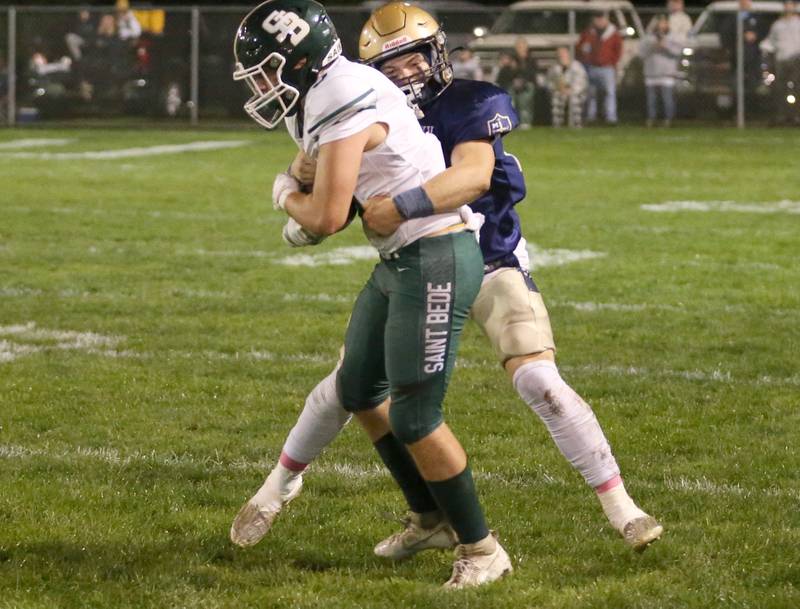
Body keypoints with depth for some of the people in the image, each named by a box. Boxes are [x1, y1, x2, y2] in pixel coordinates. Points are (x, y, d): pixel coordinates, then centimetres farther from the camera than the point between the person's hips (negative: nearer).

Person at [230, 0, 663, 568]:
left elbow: (473, 176, -36)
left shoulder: (471, 105, -18)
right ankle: (280, 485, 28)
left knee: (539, 381, -19)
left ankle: (621, 508, -11)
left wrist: (402, 206, -48)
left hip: (490, 262, -4)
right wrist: (305, 173, -29)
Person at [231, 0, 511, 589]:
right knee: (358, 390, 20)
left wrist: (286, 196, -1)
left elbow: (328, 216, -20)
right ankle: (433, 517, 31)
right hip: (398, 261, 11)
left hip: (436, 260, -11)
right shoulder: (321, 100, 9)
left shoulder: (344, 105, -22)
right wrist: (302, 215, 7)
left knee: (414, 416, -8)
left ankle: (482, 549, 4)